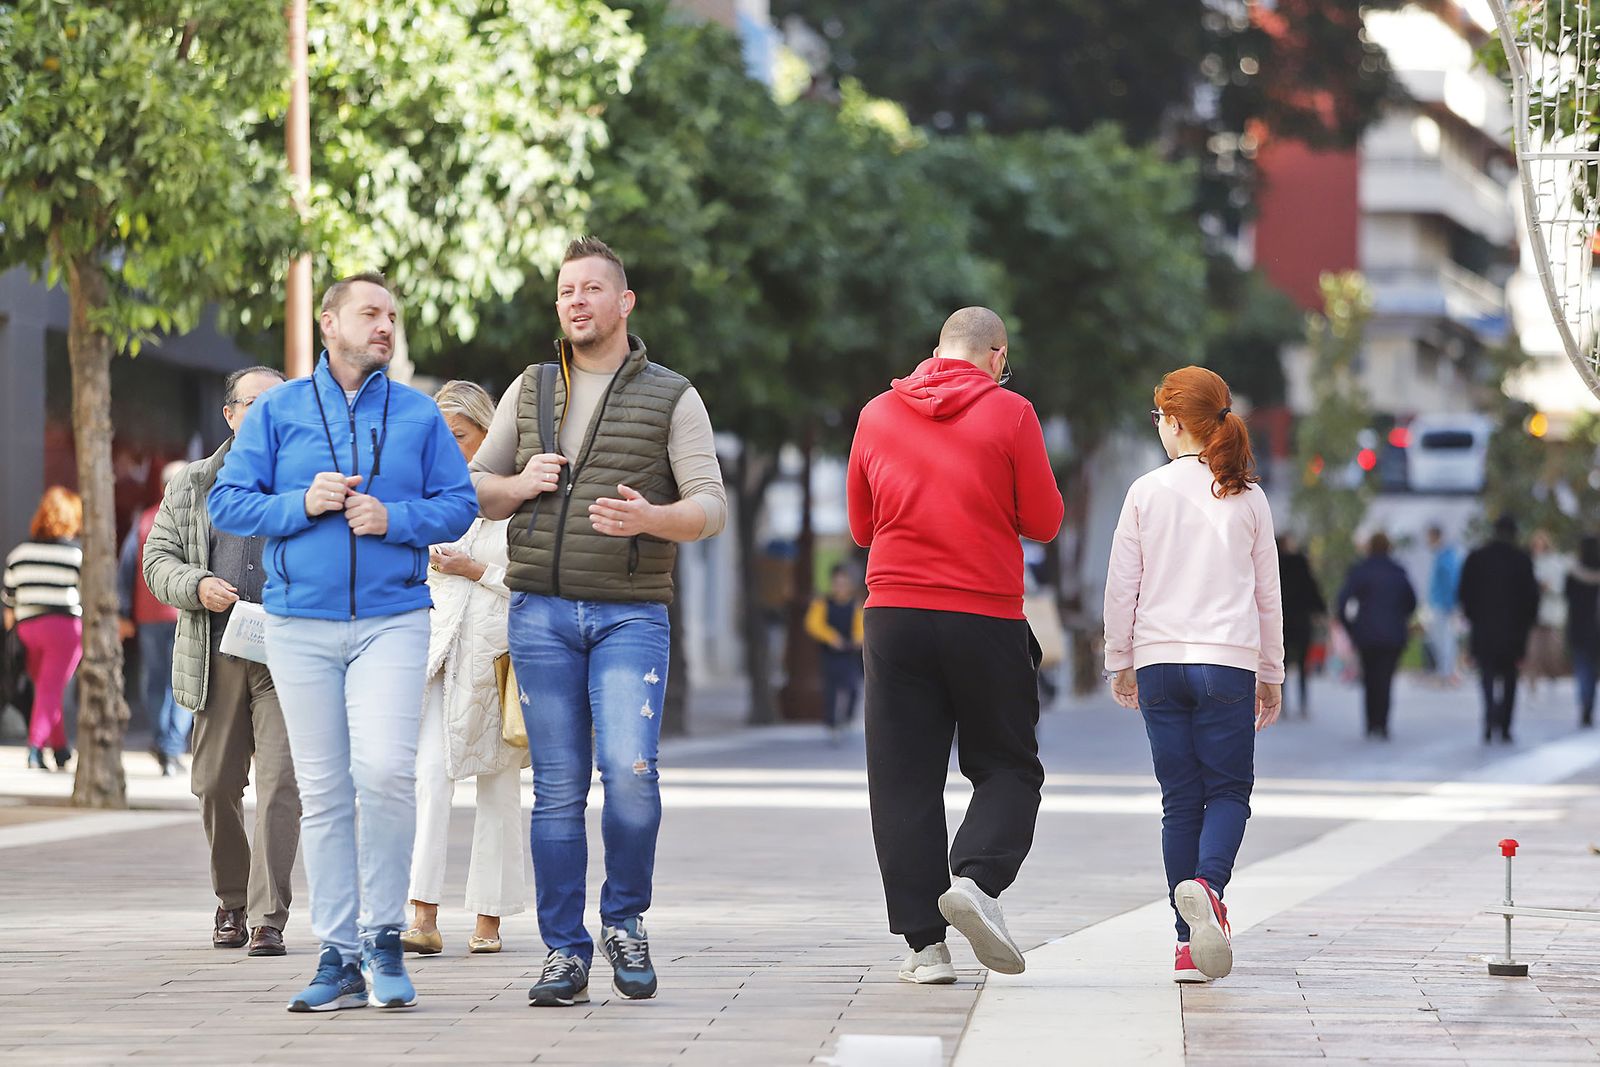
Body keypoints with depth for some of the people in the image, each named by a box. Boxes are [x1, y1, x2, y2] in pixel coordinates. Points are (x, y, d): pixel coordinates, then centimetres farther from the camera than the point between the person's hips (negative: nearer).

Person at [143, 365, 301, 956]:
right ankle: (231, 899, 25)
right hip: (216, 657, 2)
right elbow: (158, 558, 11)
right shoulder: (193, 485, 13)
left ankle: (268, 916, -11)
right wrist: (197, 586, -9)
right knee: (216, 784, 5)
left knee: (280, 784, -12)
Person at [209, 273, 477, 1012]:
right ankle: (339, 958, 5)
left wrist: (394, 518, -11)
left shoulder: (418, 415, 9)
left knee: (384, 771, -17)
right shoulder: (278, 410, 8)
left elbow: (459, 505, 6)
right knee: (323, 790, 1)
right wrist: (302, 505, -11)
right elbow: (227, 502, 4)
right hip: (298, 622, 1)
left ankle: (382, 939, -2)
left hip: (392, 620, -1)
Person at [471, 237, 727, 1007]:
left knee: (629, 770, -19)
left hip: (631, 616, -2)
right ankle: (565, 955, 4)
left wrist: (650, 518, -25)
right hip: (542, 615, 2)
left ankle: (624, 920, 3)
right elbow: (473, 492, 15)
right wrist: (520, 485, -7)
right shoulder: (530, 392, 13)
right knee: (558, 788, 0)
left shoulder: (672, 399, 3)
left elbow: (710, 507, -4)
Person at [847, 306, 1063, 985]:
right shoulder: (1009, 413, -2)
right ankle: (976, 879, -14)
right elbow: (1044, 522, 0)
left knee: (904, 778, 5)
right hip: (987, 619, -2)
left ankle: (925, 945, 0)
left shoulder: (877, 414, 8)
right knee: (1008, 768, 11)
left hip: (894, 616, 2)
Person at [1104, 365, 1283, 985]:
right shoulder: (1247, 498, 4)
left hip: (1159, 661, 1)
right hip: (1227, 662, -1)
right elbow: (1267, 594, 8)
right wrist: (1271, 675, 16)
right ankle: (1207, 886, -26)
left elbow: (1121, 587, 3)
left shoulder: (1146, 493, 1)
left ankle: (1189, 944, 2)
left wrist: (1120, 664, 14)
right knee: (1230, 791, 5)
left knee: (1180, 799, 5)